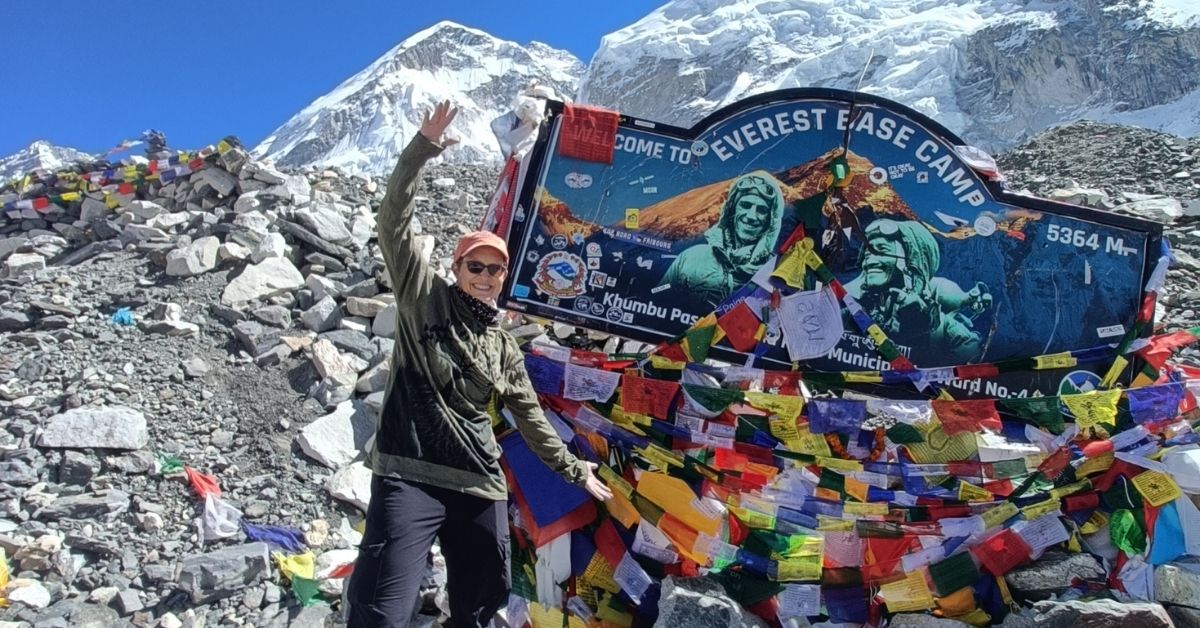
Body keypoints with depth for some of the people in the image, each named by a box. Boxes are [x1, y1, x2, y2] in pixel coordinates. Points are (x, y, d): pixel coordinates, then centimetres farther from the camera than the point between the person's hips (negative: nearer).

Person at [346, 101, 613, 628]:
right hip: (410, 476, -5)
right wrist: (422, 149, -12)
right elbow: (393, 222, -4)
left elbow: (531, 418, 24)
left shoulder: (504, 347, 18)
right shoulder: (424, 299, 6)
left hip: (480, 486, 6)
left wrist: (575, 469, 23)